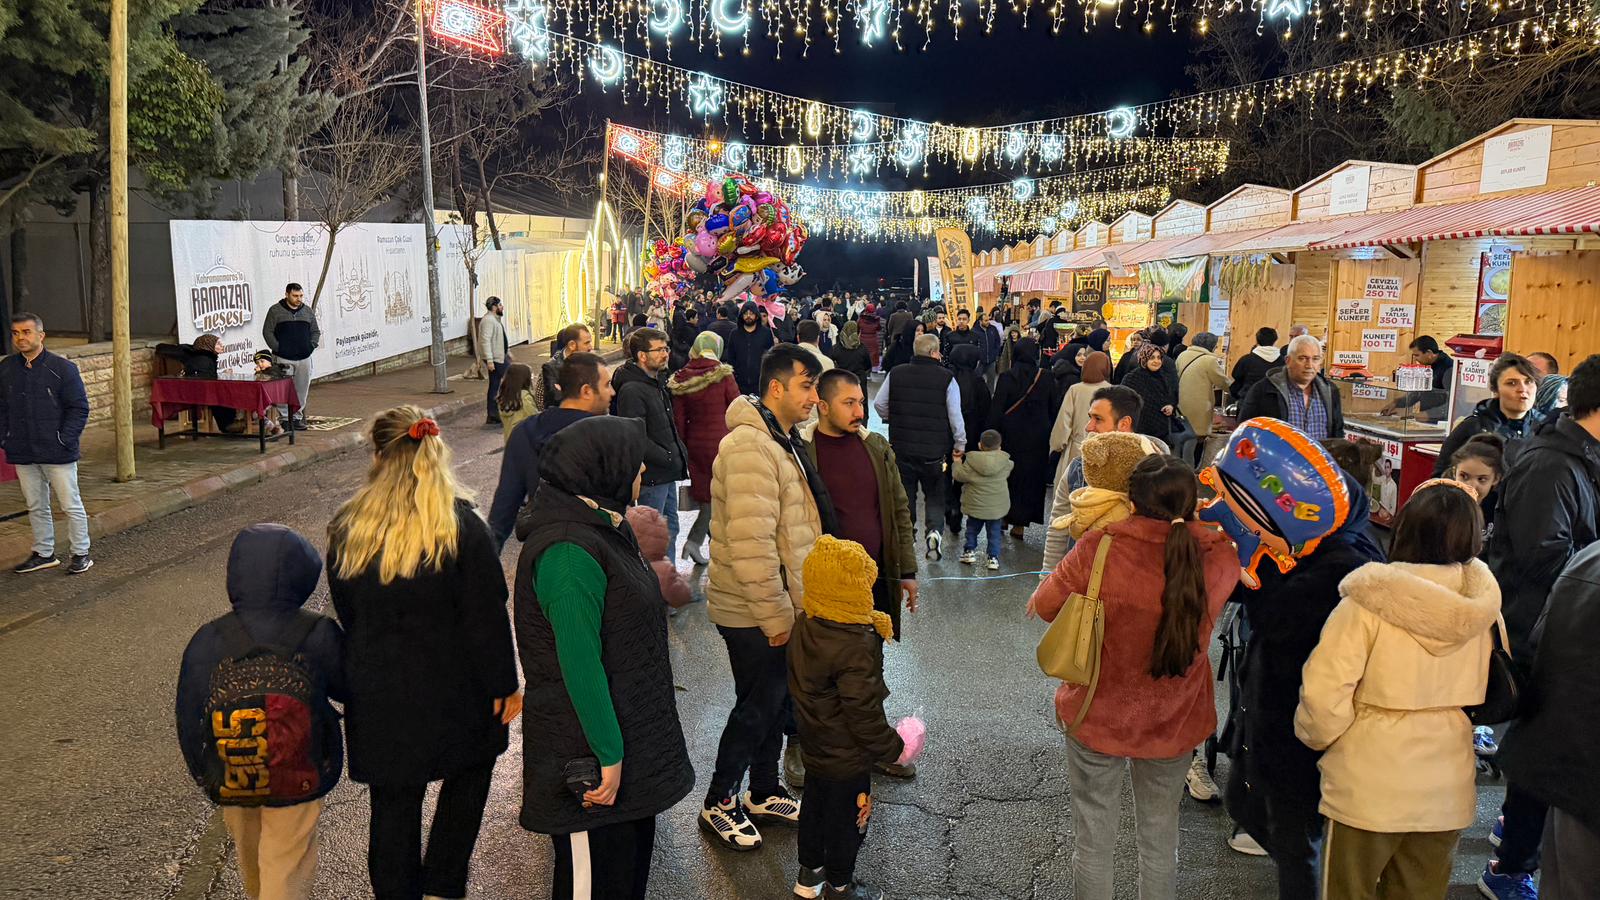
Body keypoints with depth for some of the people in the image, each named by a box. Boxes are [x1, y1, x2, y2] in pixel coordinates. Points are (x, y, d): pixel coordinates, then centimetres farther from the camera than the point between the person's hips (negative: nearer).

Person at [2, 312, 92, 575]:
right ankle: (44, 554, 27)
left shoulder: (62, 368, -8)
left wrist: (66, 441, -13)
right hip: (23, 454, 5)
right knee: (36, 506, 15)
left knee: (71, 505, 3)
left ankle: (81, 554, 14)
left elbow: (79, 408, -7)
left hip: (57, 454, -5)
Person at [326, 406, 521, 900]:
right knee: (468, 776, 23)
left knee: (393, 804, 16)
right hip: (451, 691, -3)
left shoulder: (346, 530, -4)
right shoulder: (461, 527, -17)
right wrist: (504, 687, -3)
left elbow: (346, 615, 8)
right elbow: (486, 619, -14)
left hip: (376, 696, 3)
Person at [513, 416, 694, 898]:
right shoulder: (568, 551, -25)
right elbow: (579, 665, -26)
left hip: (634, 729, 10)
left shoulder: (605, 528, 8)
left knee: (633, 855, 22)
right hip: (588, 750, -10)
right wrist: (609, 756, -22)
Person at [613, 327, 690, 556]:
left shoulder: (658, 381, 14)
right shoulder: (632, 390, -18)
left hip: (667, 472, 10)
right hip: (652, 475, -10)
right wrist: (669, 459, -20)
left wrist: (680, 452, 9)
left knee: (670, 528, 18)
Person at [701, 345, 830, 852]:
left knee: (775, 700, 20)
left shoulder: (781, 440, 10)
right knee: (757, 708, 5)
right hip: (753, 614, -9)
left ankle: (765, 794, 37)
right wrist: (776, 616, -23)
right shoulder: (750, 447, -24)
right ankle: (718, 805, 23)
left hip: (777, 606, 9)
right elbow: (750, 545, -29)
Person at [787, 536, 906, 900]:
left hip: (814, 744, 8)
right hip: (847, 757, -8)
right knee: (846, 817, 14)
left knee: (815, 805, 25)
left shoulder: (804, 625, -8)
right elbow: (863, 712, -27)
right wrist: (892, 748, -12)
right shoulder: (856, 647, -32)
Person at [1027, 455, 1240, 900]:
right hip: (1175, 726, 3)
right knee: (1161, 841, 23)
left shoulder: (1097, 550, -24)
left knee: (1093, 843, 17)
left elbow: (1046, 605, -7)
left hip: (1098, 719, -2)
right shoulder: (1219, 559, -16)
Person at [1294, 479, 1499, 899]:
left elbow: (1324, 692, -21)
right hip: (1448, 790, 4)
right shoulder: (1482, 608, -7)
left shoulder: (1369, 601, -20)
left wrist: (1317, 737, -1)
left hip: (1369, 789, -4)